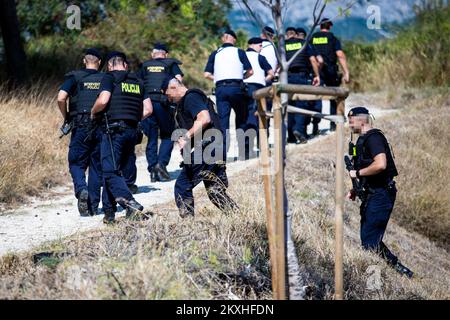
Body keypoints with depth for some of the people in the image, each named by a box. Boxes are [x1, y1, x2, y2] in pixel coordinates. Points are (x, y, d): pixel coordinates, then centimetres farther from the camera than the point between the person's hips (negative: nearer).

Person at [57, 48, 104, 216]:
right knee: (96, 167, 9)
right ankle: (93, 206, 9)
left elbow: (61, 98, -12)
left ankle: (81, 189, -20)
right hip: (101, 127, 2)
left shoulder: (75, 77, 1)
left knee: (76, 164, 8)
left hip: (81, 127, -2)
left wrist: (66, 117, 3)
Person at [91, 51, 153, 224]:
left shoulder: (110, 77, -1)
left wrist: (93, 113, 2)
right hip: (132, 131, 7)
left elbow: (103, 100, -16)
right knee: (115, 170, 14)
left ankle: (130, 203, -29)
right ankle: (109, 212, 13)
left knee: (110, 171, -9)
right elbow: (148, 109, 12)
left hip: (114, 130, -7)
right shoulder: (138, 82, 18)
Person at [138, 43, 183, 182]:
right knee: (167, 136, 10)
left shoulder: (145, 66, 18)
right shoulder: (171, 64, 13)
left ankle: (152, 169, 3)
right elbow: (179, 79, -3)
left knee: (151, 138, 8)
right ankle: (161, 163, -8)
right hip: (163, 102, -2)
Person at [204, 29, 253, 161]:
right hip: (236, 87, -1)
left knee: (223, 121, 0)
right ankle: (243, 149, 10)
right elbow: (250, 71, 2)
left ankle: (223, 154, -9)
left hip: (220, 89, 1)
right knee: (241, 119, 13)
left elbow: (207, 74, 5)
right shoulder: (239, 52, 7)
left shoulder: (215, 54, 13)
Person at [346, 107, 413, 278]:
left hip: (380, 196, -11)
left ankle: (399, 269, -5)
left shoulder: (374, 137, -15)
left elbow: (380, 165, -30)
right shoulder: (364, 139, 17)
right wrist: (355, 190, 13)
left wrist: (357, 173, -17)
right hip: (372, 195, 11)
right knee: (369, 240, 12)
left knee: (370, 242, -11)